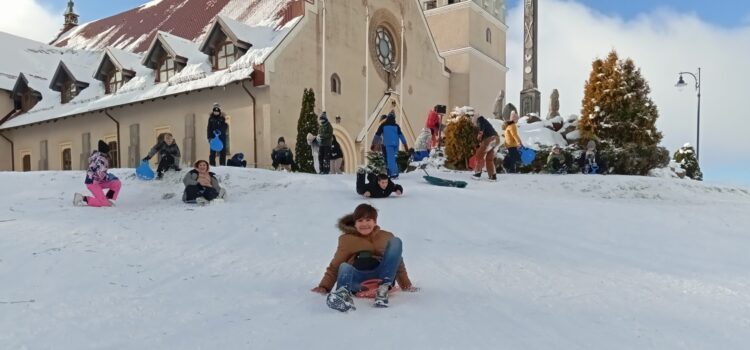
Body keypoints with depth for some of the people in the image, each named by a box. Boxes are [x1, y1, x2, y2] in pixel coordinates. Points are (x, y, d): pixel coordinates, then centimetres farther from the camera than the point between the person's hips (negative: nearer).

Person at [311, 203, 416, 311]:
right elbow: (334, 266, 10)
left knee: (395, 241, -14)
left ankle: (384, 288, -25)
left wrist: (406, 285, 13)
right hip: (358, 280, -1)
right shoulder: (347, 239, 12)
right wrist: (324, 286, -2)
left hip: (380, 277, 1)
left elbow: (397, 262, 22)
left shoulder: (386, 237, 17)